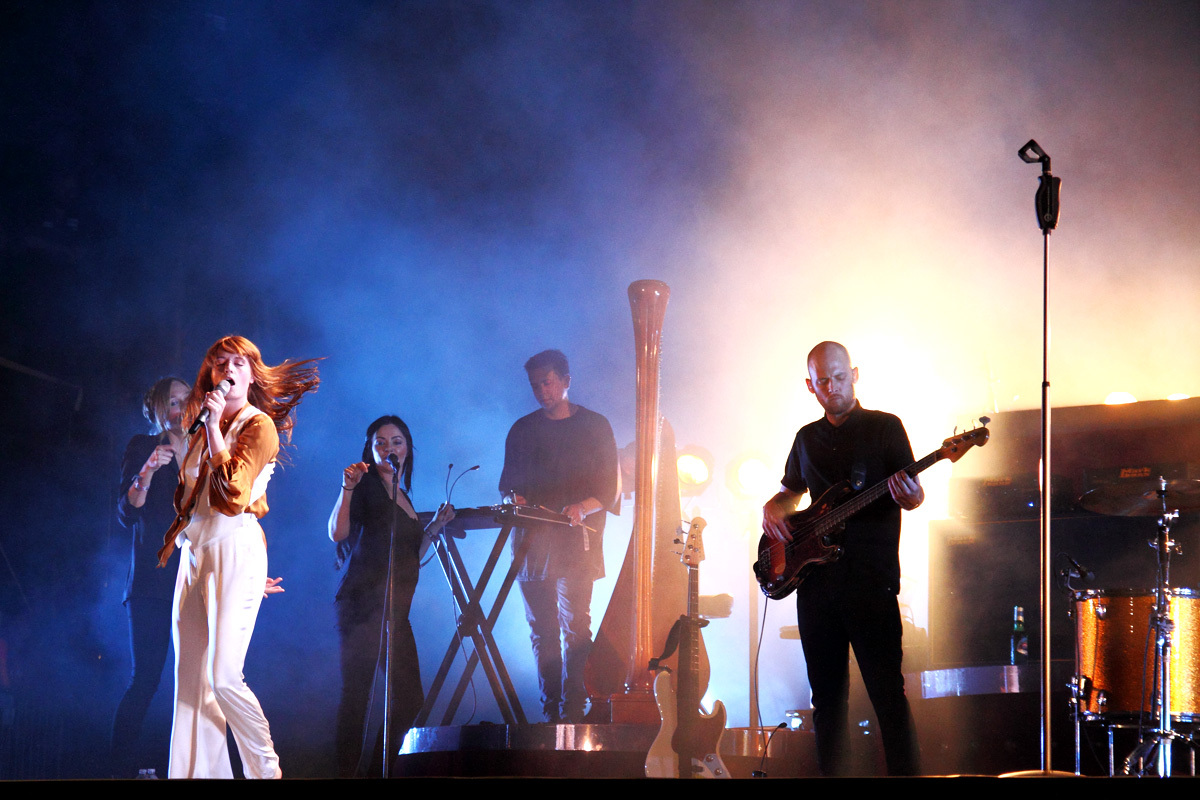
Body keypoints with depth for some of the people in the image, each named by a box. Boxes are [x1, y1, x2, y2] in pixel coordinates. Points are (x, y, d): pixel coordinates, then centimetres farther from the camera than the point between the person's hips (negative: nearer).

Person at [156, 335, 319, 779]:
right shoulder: (204, 433, 18)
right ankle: (198, 773, 2)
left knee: (223, 676, -16)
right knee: (191, 680, 1)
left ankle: (266, 770, -2)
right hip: (194, 554, 7)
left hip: (235, 549, -7)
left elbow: (232, 496, -16)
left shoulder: (260, 426, -3)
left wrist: (215, 425, -14)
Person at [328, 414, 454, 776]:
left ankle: (381, 771, 12)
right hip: (363, 604, -8)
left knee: (409, 698, 5)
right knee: (356, 694, -12)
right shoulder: (366, 486, -2)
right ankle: (347, 773, -12)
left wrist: (435, 526, 17)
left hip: (395, 608, 8)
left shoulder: (402, 496, 21)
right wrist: (347, 488, -30)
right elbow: (337, 532, -19)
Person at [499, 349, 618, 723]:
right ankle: (550, 711, 5)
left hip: (577, 541, -3)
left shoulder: (595, 426, 7)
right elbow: (508, 483, 16)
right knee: (542, 629, 2)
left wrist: (581, 508, -16)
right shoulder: (522, 430, 15)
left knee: (575, 627, -11)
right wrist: (513, 499, -8)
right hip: (532, 541, 3)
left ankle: (573, 712, -13)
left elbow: (608, 491, 3)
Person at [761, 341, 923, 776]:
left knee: (887, 692, -11)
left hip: (870, 580, -5)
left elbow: (913, 494, -3)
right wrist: (772, 508, 7)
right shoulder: (807, 438, 17)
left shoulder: (885, 427, 2)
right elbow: (791, 490, 30)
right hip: (815, 578, 5)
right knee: (827, 695, 7)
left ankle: (905, 773, -10)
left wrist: (909, 495, -27)